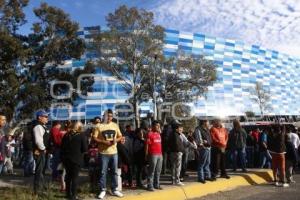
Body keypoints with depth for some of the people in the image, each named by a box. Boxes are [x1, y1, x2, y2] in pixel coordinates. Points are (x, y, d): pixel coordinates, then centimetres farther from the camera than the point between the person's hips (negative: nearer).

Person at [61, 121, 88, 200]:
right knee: (75, 177, 4)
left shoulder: (66, 135, 5)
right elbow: (85, 149, -9)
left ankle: (68, 194, 26)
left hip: (66, 158, 5)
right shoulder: (81, 135, -9)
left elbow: (62, 147, 11)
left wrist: (63, 156, 19)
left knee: (68, 176, 16)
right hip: (76, 159, -5)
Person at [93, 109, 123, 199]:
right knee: (103, 172, 4)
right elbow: (94, 138, -6)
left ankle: (114, 189, 22)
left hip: (114, 152, 3)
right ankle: (103, 190, 17)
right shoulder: (99, 126, -3)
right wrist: (104, 142, -18)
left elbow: (120, 136, 12)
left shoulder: (115, 125, 7)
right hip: (103, 153, -3)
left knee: (114, 172, 10)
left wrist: (116, 140, -9)